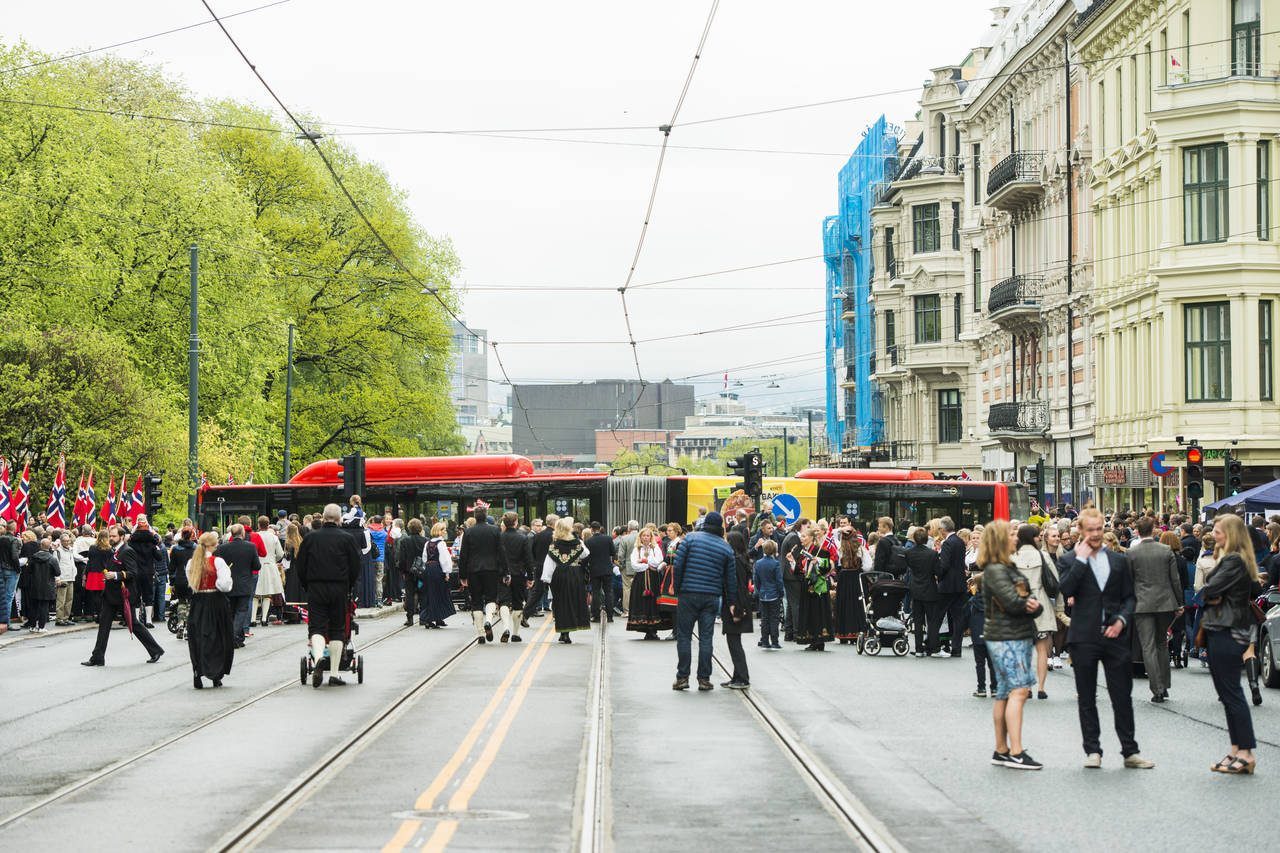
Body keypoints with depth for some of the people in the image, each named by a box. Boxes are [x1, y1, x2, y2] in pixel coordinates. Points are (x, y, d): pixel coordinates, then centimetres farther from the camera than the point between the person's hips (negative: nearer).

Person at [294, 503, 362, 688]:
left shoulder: (311, 538, 2)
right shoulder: (347, 539, -1)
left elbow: (300, 566, 6)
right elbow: (356, 567, 2)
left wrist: (306, 586, 18)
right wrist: (349, 588, 16)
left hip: (315, 589, 0)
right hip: (339, 590, 0)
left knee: (317, 626, 1)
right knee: (337, 629, 7)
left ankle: (318, 658, -29)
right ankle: (334, 674, 5)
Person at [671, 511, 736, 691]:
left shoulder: (690, 538, -1)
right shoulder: (726, 547, 6)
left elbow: (677, 566, -6)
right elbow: (731, 578, 8)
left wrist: (677, 588, 4)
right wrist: (732, 603, 13)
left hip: (688, 595, -2)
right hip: (712, 597, 2)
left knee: (684, 636, 5)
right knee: (706, 638, 5)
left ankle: (682, 677, 4)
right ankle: (704, 679, 5)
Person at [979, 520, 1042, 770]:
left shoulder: (1008, 568, 19)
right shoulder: (995, 571, -12)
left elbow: (1026, 602, 15)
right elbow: (1012, 602, -20)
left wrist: (1034, 606, -9)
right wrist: (1029, 603, 0)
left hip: (1018, 636, 10)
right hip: (1005, 638, -10)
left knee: (1005, 694, 11)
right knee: (1018, 691, -14)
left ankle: (1001, 750, 14)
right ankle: (1015, 752, -18)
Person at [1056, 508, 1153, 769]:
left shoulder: (1118, 560, 11)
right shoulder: (1069, 560, 3)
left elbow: (1129, 597, 11)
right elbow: (1065, 589, -15)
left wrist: (1121, 620, -6)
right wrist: (1081, 559, -13)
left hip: (1115, 636, 1)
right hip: (1084, 637, -1)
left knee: (1122, 696, 2)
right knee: (1086, 698, 5)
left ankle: (1130, 752, 8)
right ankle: (1092, 751, 13)